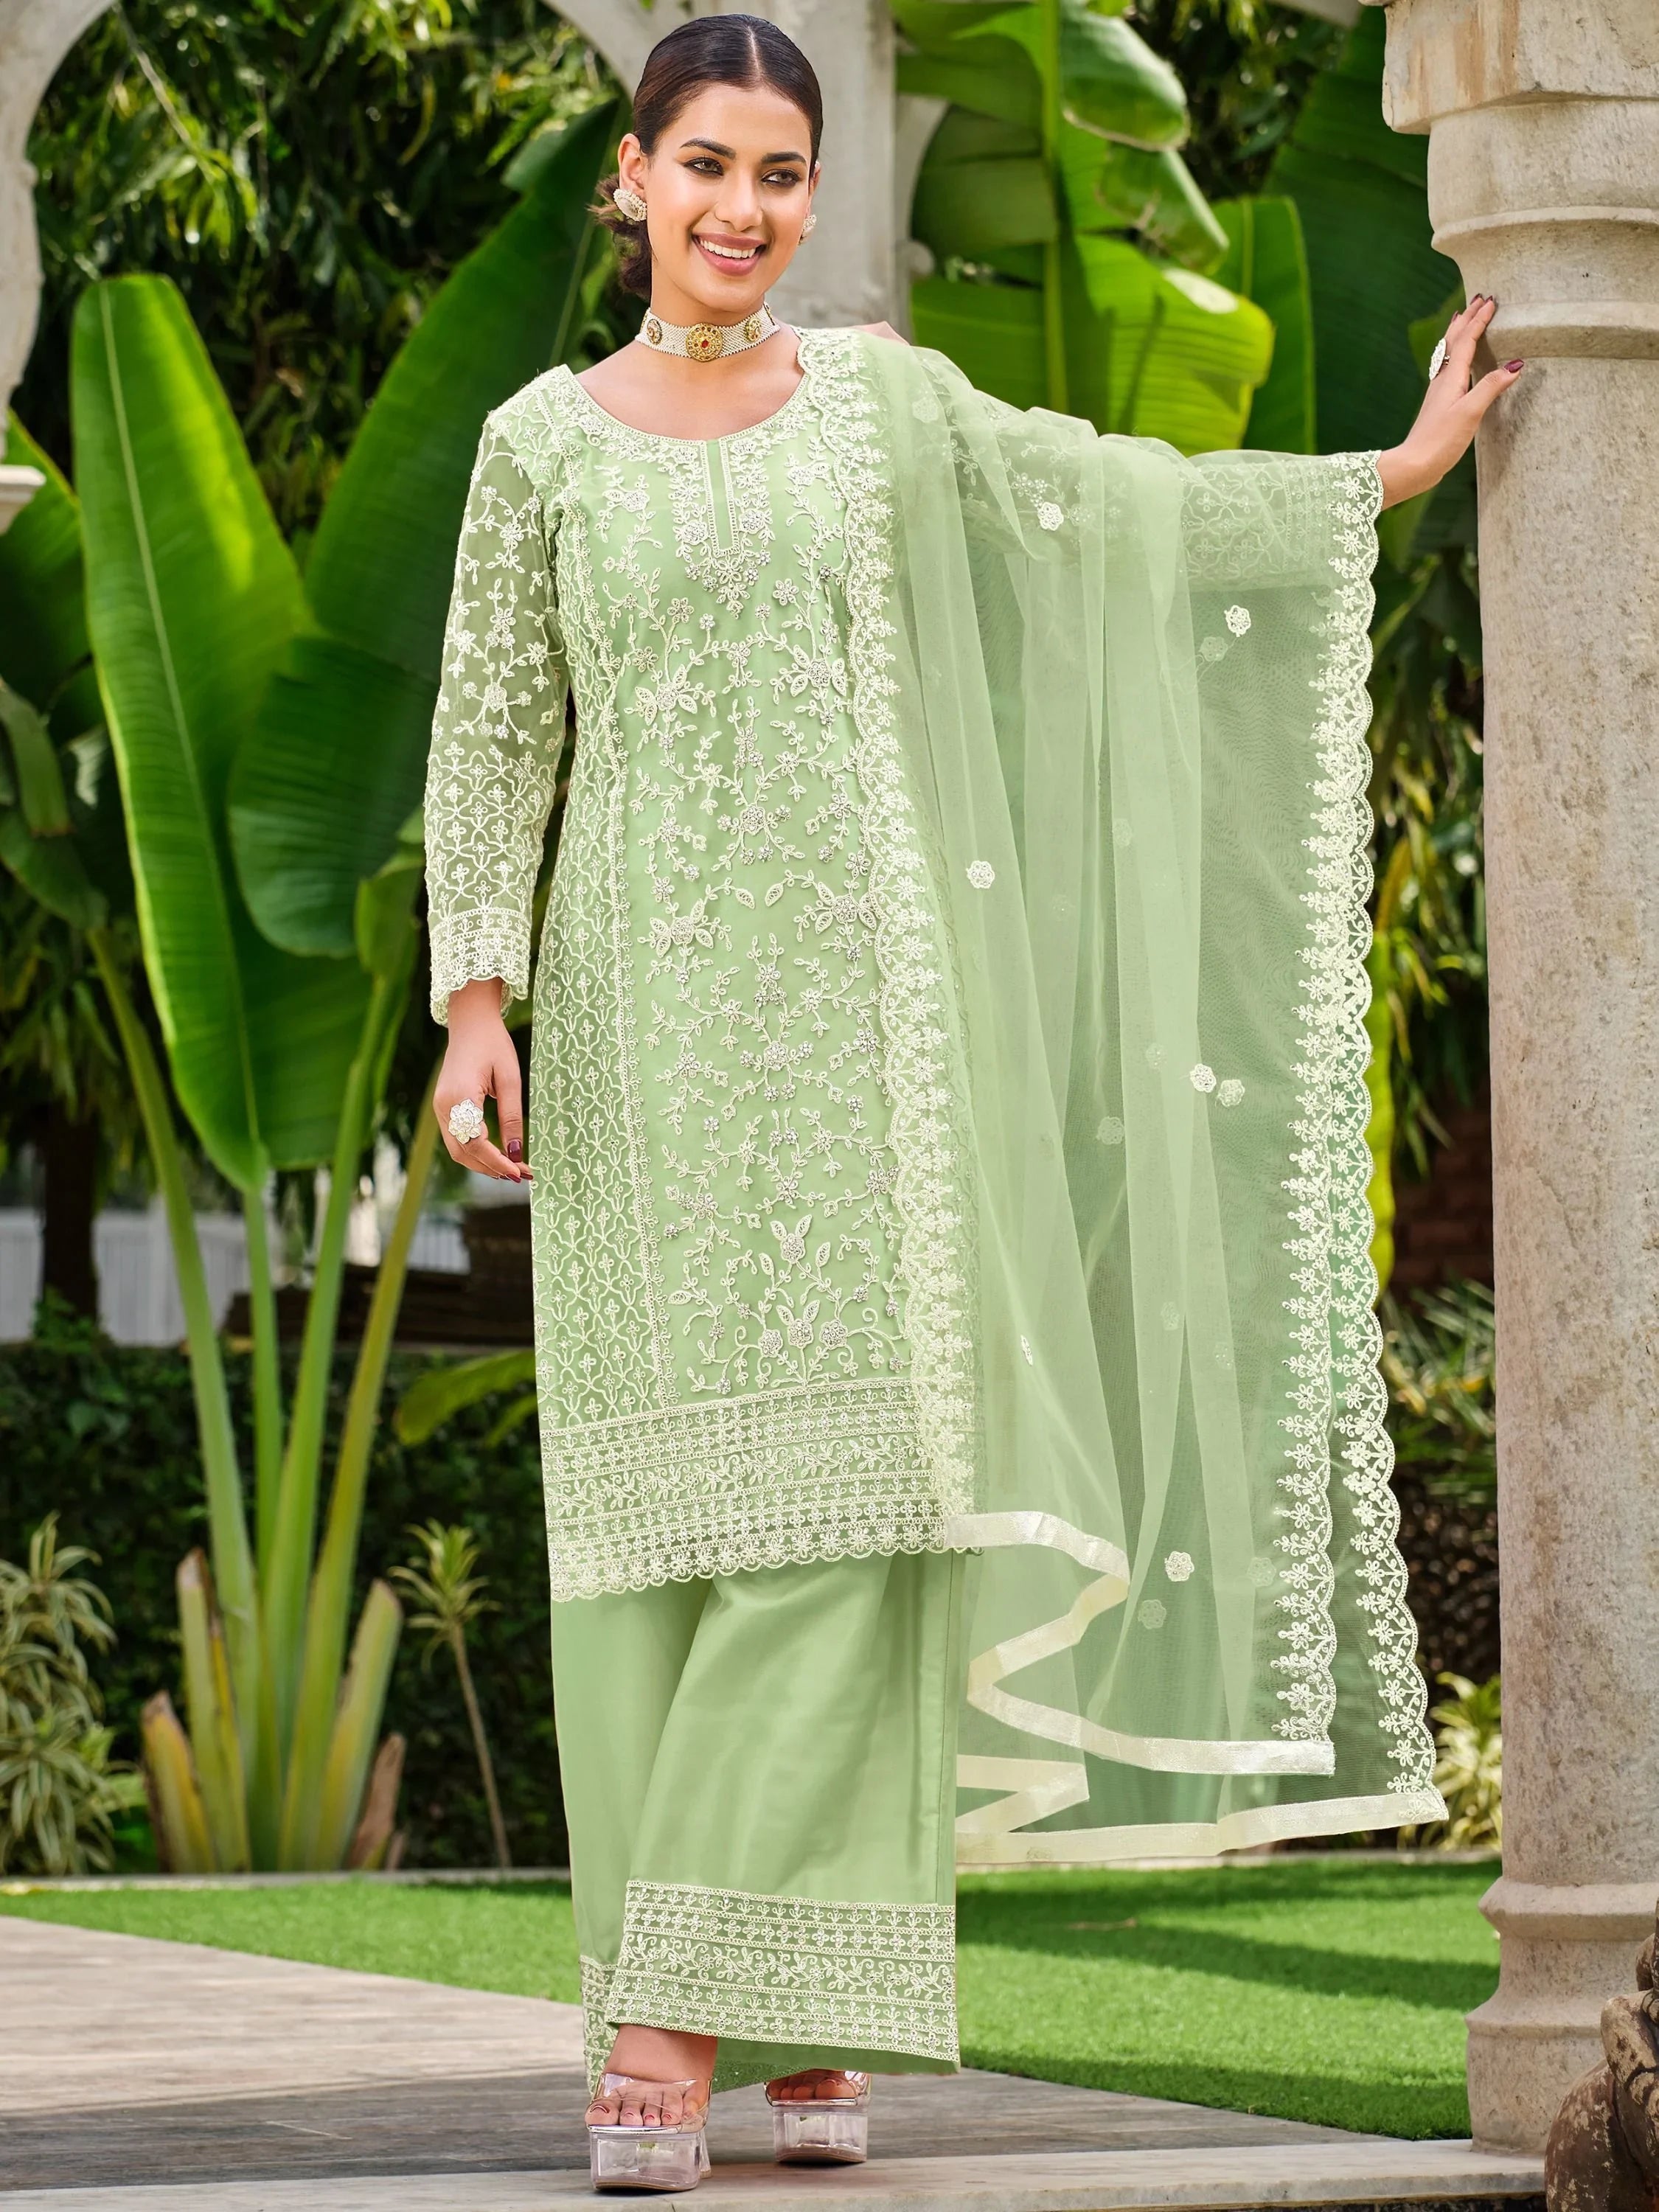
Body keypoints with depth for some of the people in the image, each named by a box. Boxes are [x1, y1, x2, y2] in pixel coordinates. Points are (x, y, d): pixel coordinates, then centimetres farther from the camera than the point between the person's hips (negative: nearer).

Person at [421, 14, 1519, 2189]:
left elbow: (1116, 502, 19)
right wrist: (476, 1001, -4)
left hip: (858, 1021, 0)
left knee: (842, 1491, -8)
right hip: (649, 1029, 0)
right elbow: (491, 742, 7)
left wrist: (1391, 470, 19)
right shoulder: (547, 443, 6)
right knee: (661, 1506, -3)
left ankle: (689, 2013, -6)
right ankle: (775, 2011, 3)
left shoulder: (881, 400, 9)